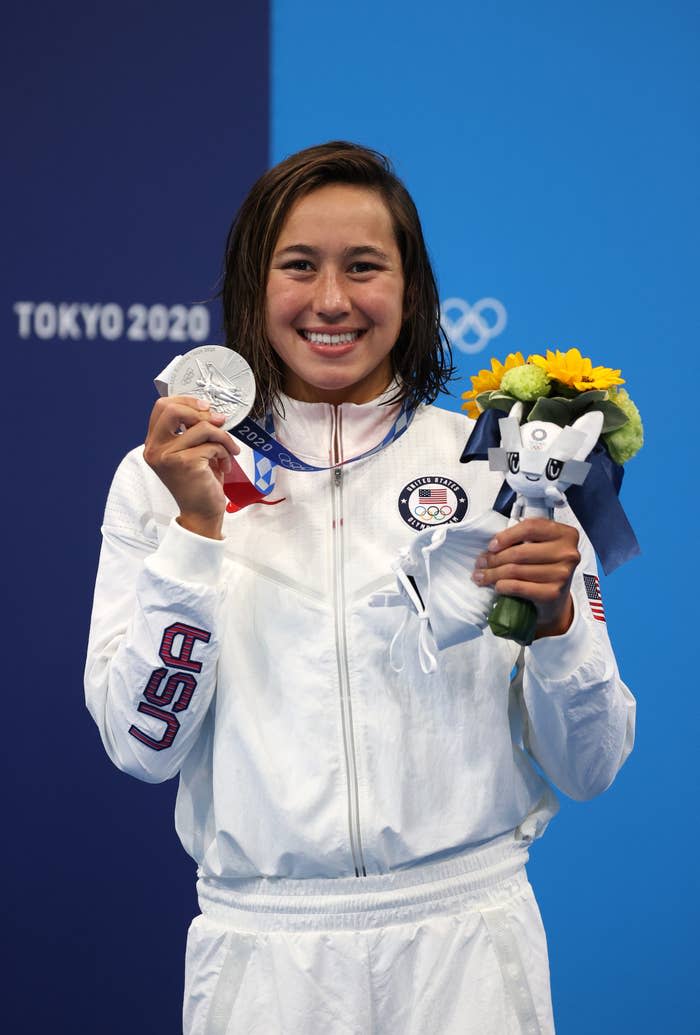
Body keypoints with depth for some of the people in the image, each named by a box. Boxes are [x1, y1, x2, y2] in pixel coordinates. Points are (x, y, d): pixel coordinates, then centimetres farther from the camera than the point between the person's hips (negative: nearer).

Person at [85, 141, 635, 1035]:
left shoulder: (500, 466, -1)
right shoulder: (162, 475, 0)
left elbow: (589, 768, 1)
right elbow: (142, 745, -7)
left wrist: (555, 620, -17)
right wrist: (196, 527, -15)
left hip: (465, 943, 0)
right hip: (262, 954, 0)